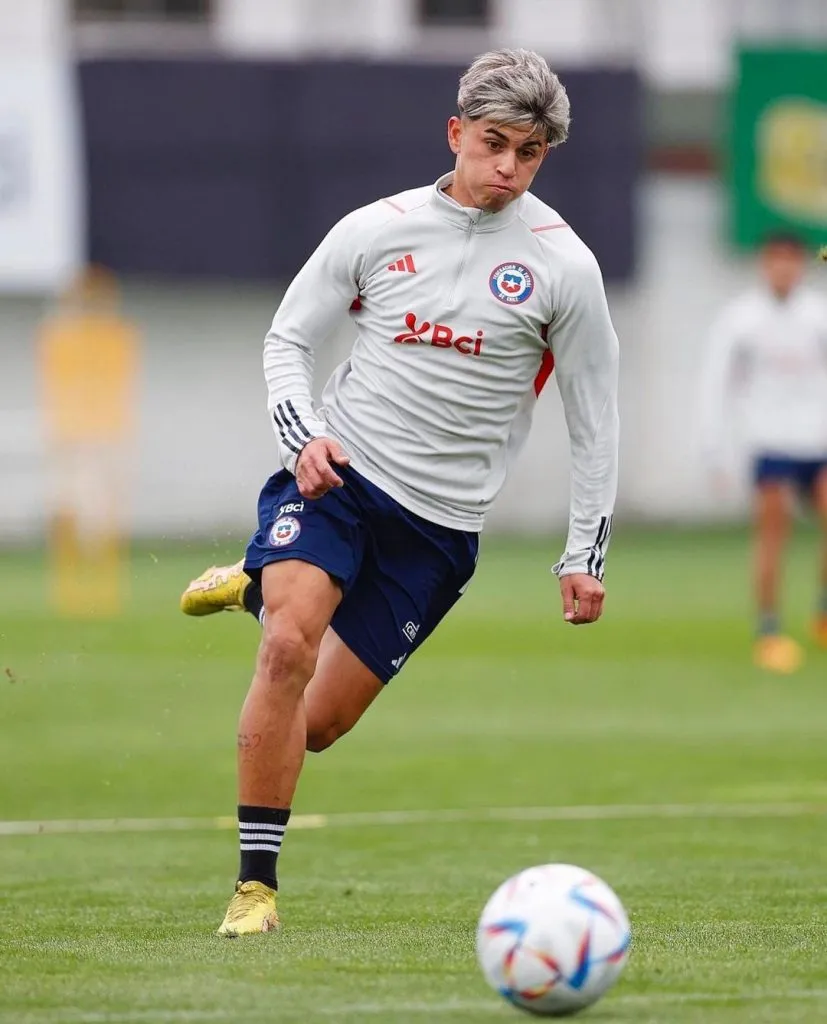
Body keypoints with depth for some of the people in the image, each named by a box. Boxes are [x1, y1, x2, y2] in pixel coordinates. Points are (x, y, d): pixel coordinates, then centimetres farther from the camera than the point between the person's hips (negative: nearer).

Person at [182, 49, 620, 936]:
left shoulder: (563, 267, -2)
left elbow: (594, 417, 5)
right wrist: (301, 434, -10)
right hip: (334, 470, 0)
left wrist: (585, 556, 2)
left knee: (317, 724, 2)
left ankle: (259, 587, 35)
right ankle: (256, 885, -16)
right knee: (288, 648, -26)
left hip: (439, 522, 1)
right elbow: (287, 339, 9)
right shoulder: (376, 230, 1)